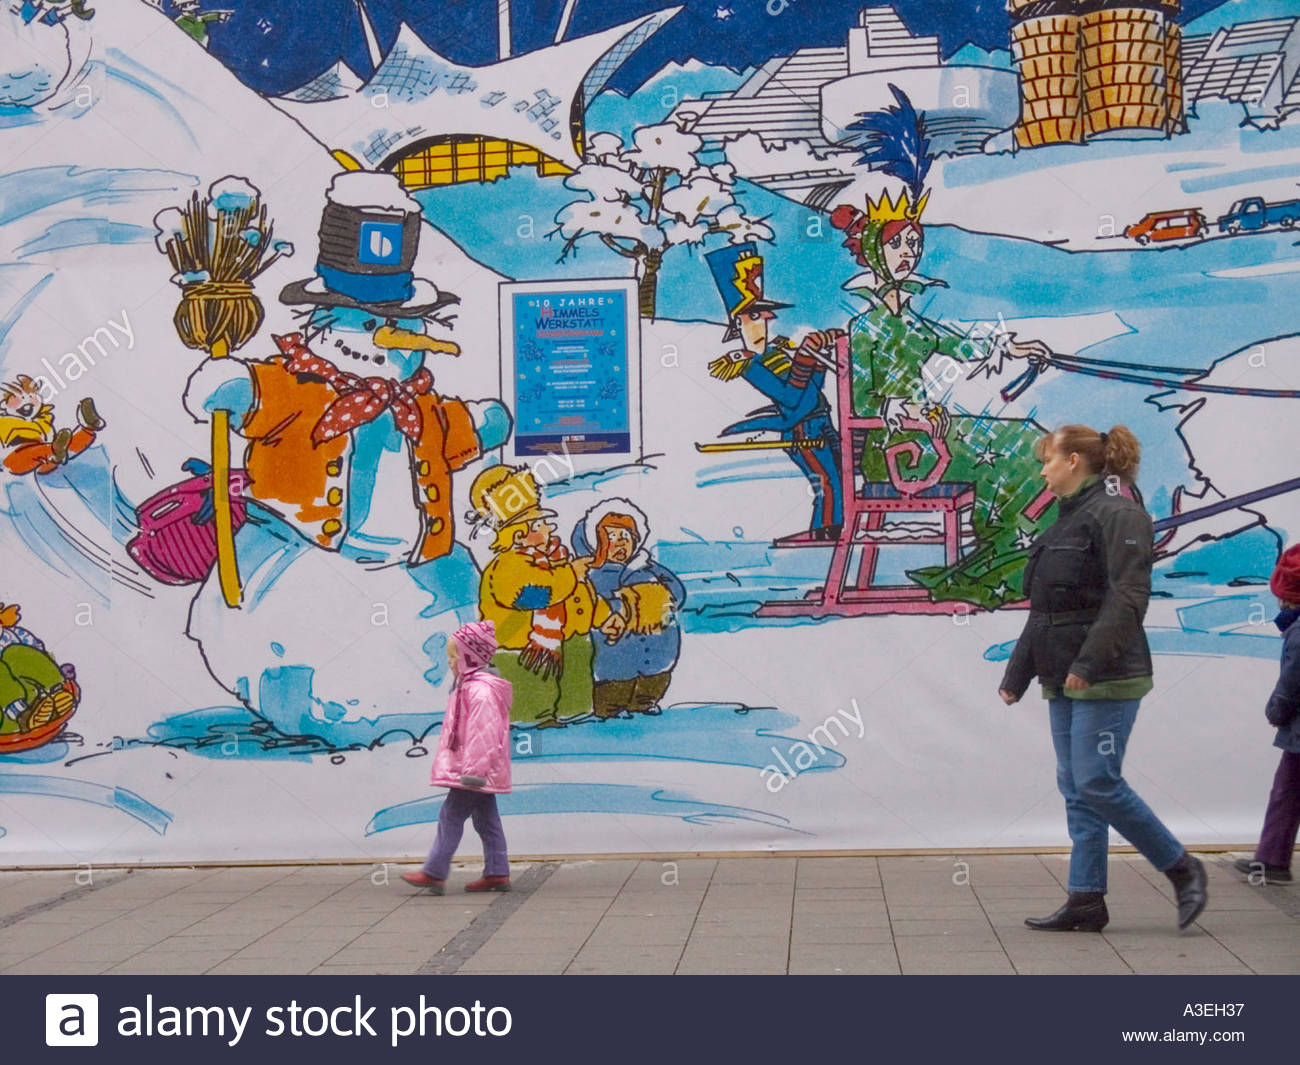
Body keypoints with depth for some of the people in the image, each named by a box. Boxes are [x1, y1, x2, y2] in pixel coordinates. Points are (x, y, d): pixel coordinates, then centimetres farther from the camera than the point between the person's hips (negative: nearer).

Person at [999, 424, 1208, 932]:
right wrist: (1016, 675, 22)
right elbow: (1043, 611, 23)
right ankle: (1086, 901, 10)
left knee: (1097, 784, -11)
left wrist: (1090, 662, -27)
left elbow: (1128, 598, -22)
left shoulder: (1117, 514, -11)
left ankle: (1182, 868, 5)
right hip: (1065, 680, 9)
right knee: (1076, 790, 7)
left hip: (1106, 680, -9)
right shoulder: (1066, 520, 19)